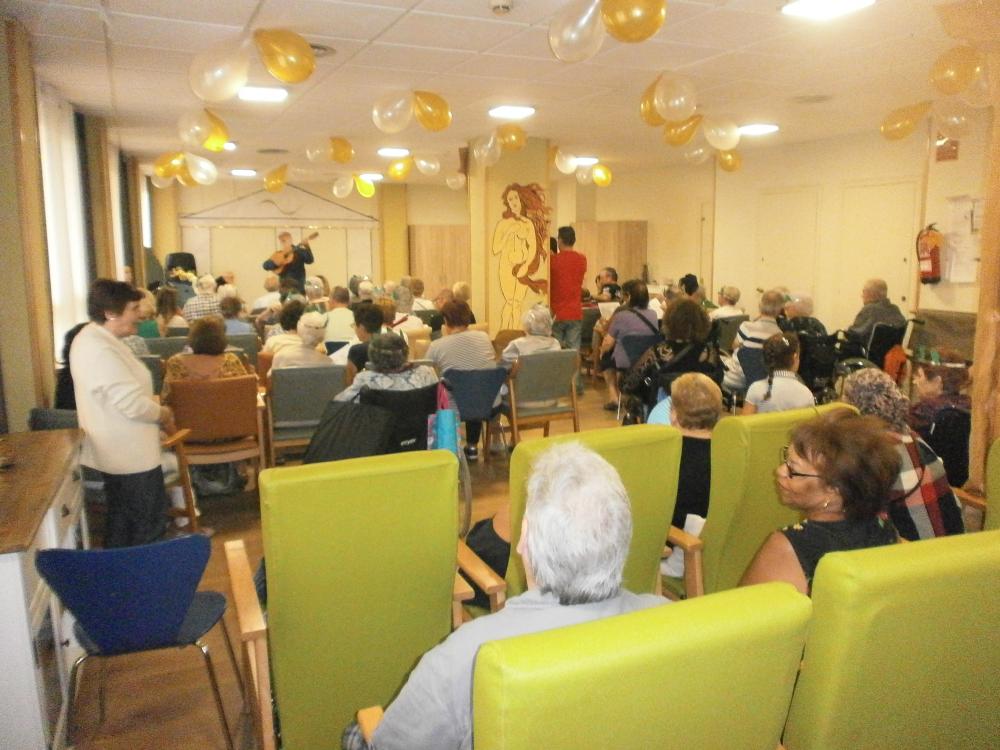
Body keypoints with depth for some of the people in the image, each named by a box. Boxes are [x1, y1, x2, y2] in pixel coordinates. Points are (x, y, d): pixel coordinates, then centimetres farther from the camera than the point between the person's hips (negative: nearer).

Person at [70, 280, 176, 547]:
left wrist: (155, 409, 5)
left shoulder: (96, 339, 8)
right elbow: (133, 404, -28)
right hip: (128, 455, -11)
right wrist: (163, 413, -9)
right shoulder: (100, 350, -26)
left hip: (124, 451, 11)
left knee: (125, 529, 22)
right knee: (141, 533, 4)